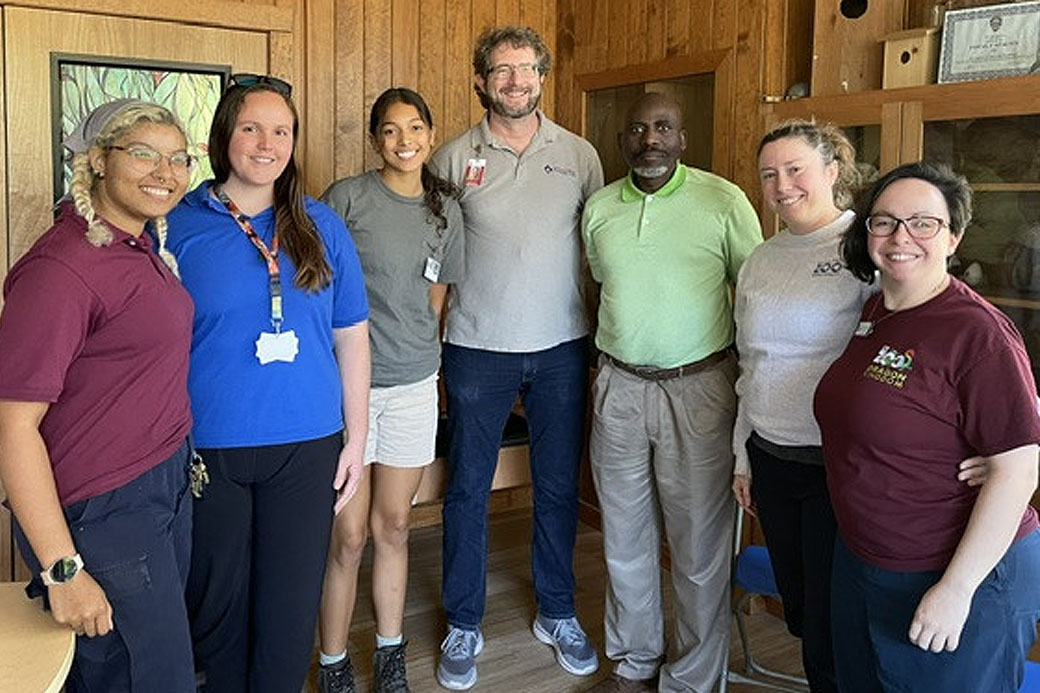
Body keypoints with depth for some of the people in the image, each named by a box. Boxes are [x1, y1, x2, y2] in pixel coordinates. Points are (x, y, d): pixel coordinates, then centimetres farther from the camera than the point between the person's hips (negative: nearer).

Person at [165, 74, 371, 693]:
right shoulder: (178, 226, -2)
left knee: (291, 611, 10)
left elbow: (351, 337, 8)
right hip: (207, 451, -1)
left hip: (307, 448, 2)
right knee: (217, 608, 13)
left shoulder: (321, 225, 5)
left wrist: (356, 438, 5)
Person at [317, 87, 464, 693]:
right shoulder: (347, 198, -6)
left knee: (394, 526, 14)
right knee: (349, 535, 1)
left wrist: (422, 352, 14)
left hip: (414, 384, 4)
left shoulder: (446, 208, 8)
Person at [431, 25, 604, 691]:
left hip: (562, 347, 1)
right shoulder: (454, 157, 1)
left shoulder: (580, 155, 4)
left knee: (559, 486, 11)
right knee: (468, 488, 7)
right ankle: (464, 626, 23)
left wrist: (603, 333, 3)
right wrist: (430, 336, -2)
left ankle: (558, 614, 30)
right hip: (478, 349, -1)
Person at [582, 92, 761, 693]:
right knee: (626, 537, 14)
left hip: (699, 389, -4)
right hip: (619, 388, 4)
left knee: (700, 546, 4)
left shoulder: (725, 201, -5)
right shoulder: (599, 208, 7)